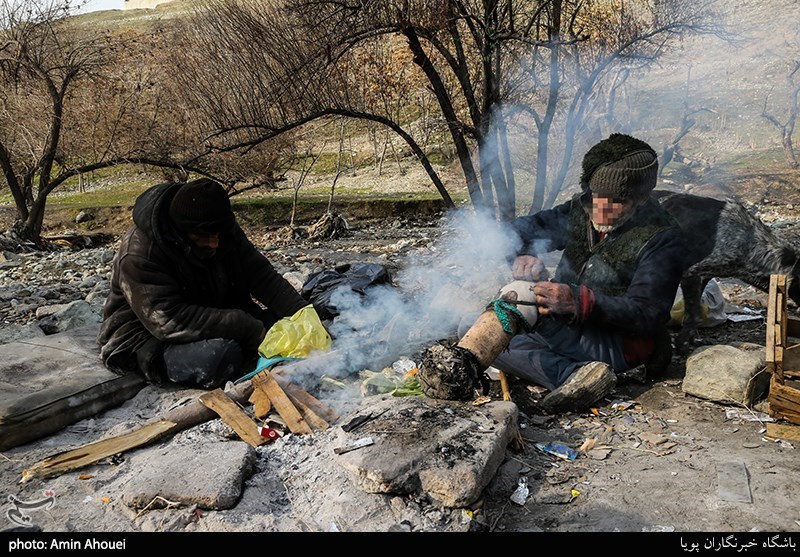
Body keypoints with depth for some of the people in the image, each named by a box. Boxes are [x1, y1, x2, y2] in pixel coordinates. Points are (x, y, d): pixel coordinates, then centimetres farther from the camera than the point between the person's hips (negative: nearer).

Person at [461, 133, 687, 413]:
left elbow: (646, 314, -24)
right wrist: (523, 254, -21)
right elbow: (518, 231, 5)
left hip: (617, 344, -7)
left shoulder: (663, 238, -14)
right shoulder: (582, 209, 2)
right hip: (567, 331, 7)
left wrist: (578, 301, -40)